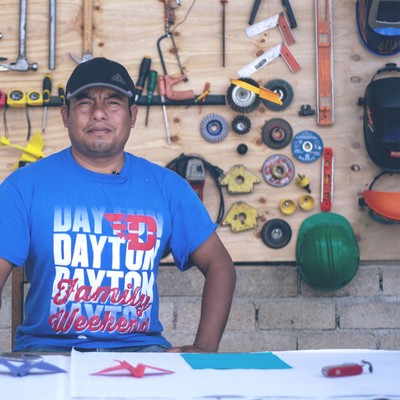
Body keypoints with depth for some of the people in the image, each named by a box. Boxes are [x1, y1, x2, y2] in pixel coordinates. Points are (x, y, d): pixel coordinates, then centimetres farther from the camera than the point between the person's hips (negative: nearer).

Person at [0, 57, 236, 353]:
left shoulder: (167, 186, 8)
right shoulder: (25, 185, 1)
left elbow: (219, 264, 11)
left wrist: (204, 349, -4)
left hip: (140, 346, 2)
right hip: (48, 346, -2)